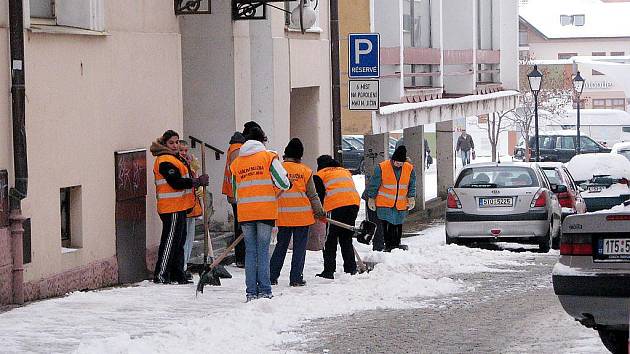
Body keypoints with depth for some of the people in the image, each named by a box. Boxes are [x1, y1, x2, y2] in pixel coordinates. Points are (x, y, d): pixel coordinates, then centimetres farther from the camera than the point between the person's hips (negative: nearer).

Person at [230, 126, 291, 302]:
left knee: (250, 251, 8)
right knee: (263, 251, 0)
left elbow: (235, 191, 14)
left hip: (244, 213, 3)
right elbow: (283, 182, -9)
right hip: (266, 211, -3)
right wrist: (287, 185, 12)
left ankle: (251, 292, 4)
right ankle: (264, 291, -3)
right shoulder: (268, 157, -2)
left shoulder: (236, 162, 11)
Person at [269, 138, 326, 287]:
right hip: (302, 216, -2)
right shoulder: (305, 170, -3)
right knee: (299, 247, 4)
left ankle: (272, 276, 12)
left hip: (283, 216, 2)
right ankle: (296, 278, 3)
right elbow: (312, 195, 1)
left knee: (281, 246, 13)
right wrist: (320, 212, 11)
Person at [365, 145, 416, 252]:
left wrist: (411, 198, -1)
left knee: (398, 225, 10)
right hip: (384, 204, -3)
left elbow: (412, 185, 10)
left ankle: (396, 245, 20)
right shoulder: (382, 168, -10)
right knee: (386, 225, -11)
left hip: (401, 205, 3)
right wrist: (371, 199, 1)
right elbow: (374, 184, -2)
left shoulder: (409, 169, -1)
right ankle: (388, 246, -8)